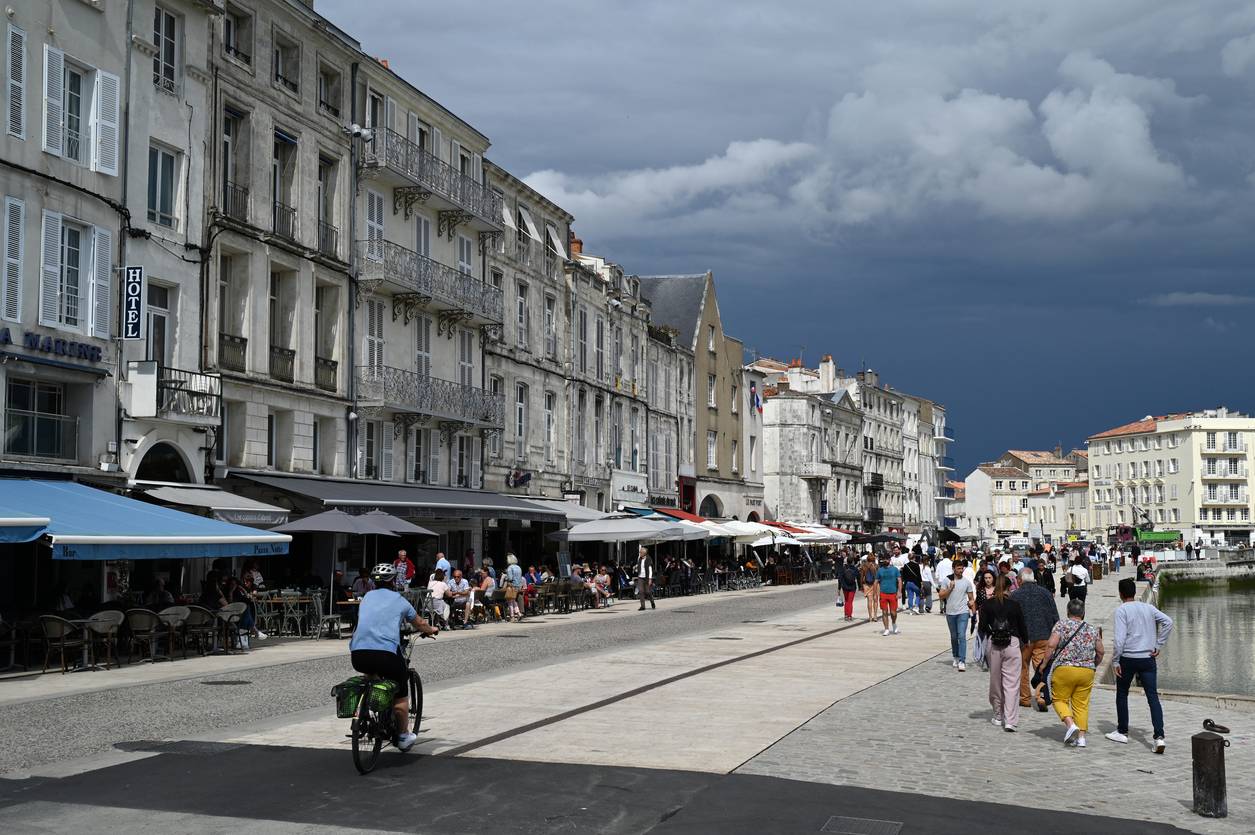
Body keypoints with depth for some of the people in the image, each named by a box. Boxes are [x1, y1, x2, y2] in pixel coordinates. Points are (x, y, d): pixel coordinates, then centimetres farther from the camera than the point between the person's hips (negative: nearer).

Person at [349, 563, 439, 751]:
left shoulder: (367, 597, 22)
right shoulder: (398, 600, 14)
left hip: (358, 654, 4)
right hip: (386, 654, -4)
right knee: (401, 693, 15)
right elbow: (419, 624, 29)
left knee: (370, 672, 36)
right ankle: (403, 736, 22)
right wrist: (432, 630, 51)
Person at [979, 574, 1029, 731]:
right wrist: (1025, 641, 22)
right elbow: (1022, 626, 4)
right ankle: (1010, 721, -10)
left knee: (995, 680, 15)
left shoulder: (987, 604, -1)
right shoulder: (1014, 604, -3)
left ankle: (998, 715, 24)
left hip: (992, 644, 2)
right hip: (1012, 643, -2)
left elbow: (982, 627, -1)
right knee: (1011, 683, -2)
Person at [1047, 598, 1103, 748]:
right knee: (1081, 704, 8)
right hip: (1087, 672, 3)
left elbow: (1051, 645, -11)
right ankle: (1081, 737, 4)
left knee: (1060, 699, 8)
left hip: (1064, 669, -3)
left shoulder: (1061, 625, -1)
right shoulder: (1093, 629, 10)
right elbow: (1100, 652, 13)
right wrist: (1093, 665, 30)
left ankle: (1070, 724, -14)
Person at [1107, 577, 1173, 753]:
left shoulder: (1121, 610, -5)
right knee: (1153, 696, -1)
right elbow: (1168, 622, 2)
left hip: (1128, 658, -3)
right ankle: (1159, 736, -15)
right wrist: (1158, 646, 4)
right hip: (1148, 658, 3)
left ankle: (1122, 732, 24)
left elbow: (1120, 638, -13)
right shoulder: (1148, 608, 10)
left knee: (1122, 693, 16)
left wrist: (1115, 661, -7)